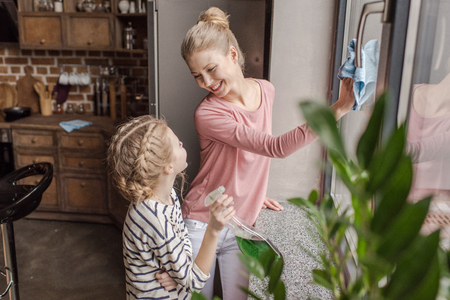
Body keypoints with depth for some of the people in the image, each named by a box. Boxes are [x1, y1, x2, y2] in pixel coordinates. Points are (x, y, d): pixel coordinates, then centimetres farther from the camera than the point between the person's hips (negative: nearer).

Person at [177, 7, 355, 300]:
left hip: (240, 228, 4)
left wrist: (253, 193, 9)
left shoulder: (266, 91, -3)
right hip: (201, 227, -4)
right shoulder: (207, 114, -22)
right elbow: (276, 147, -30)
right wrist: (338, 109, -34)